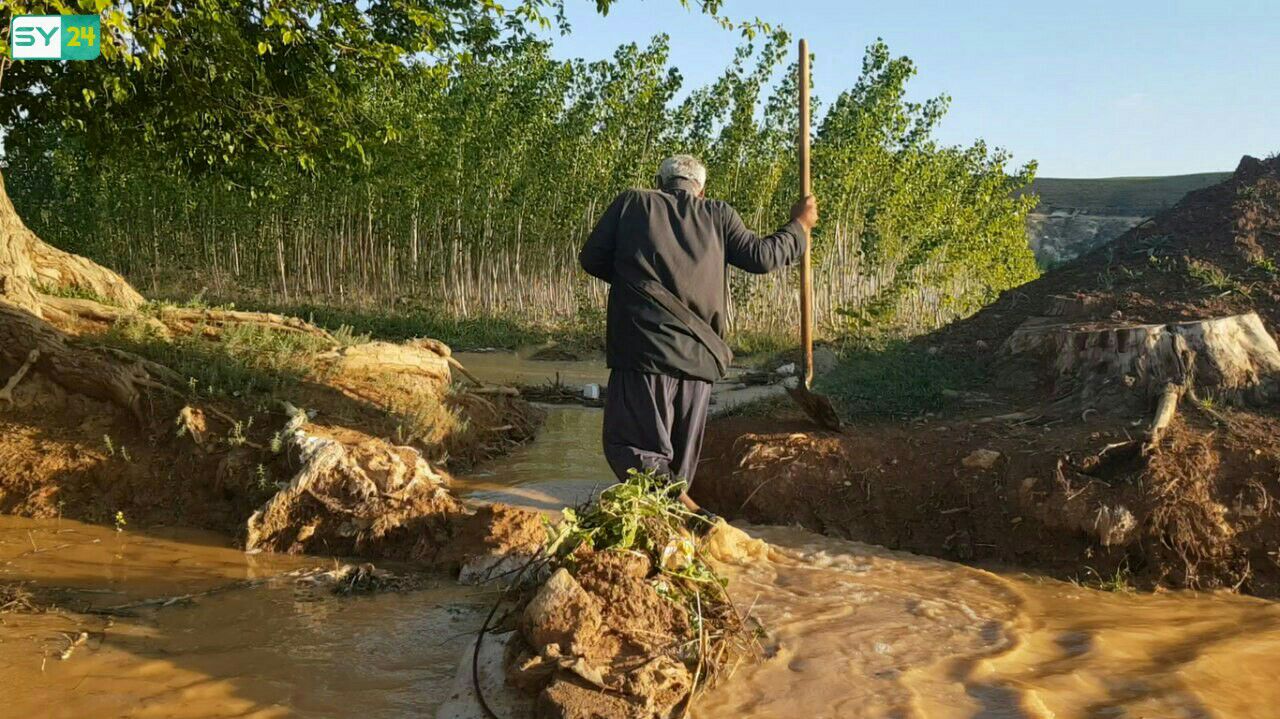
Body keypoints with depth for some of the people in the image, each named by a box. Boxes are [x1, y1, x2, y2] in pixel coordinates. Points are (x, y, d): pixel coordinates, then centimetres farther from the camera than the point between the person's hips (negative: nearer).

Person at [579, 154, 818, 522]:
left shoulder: (632, 203, 8)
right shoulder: (717, 215, 10)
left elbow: (592, 258, 9)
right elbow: (762, 256, 9)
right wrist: (799, 226, 26)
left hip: (644, 347, -3)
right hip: (698, 353, 3)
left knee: (634, 443, -3)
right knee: (681, 452, 16)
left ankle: (679, 505, -25)